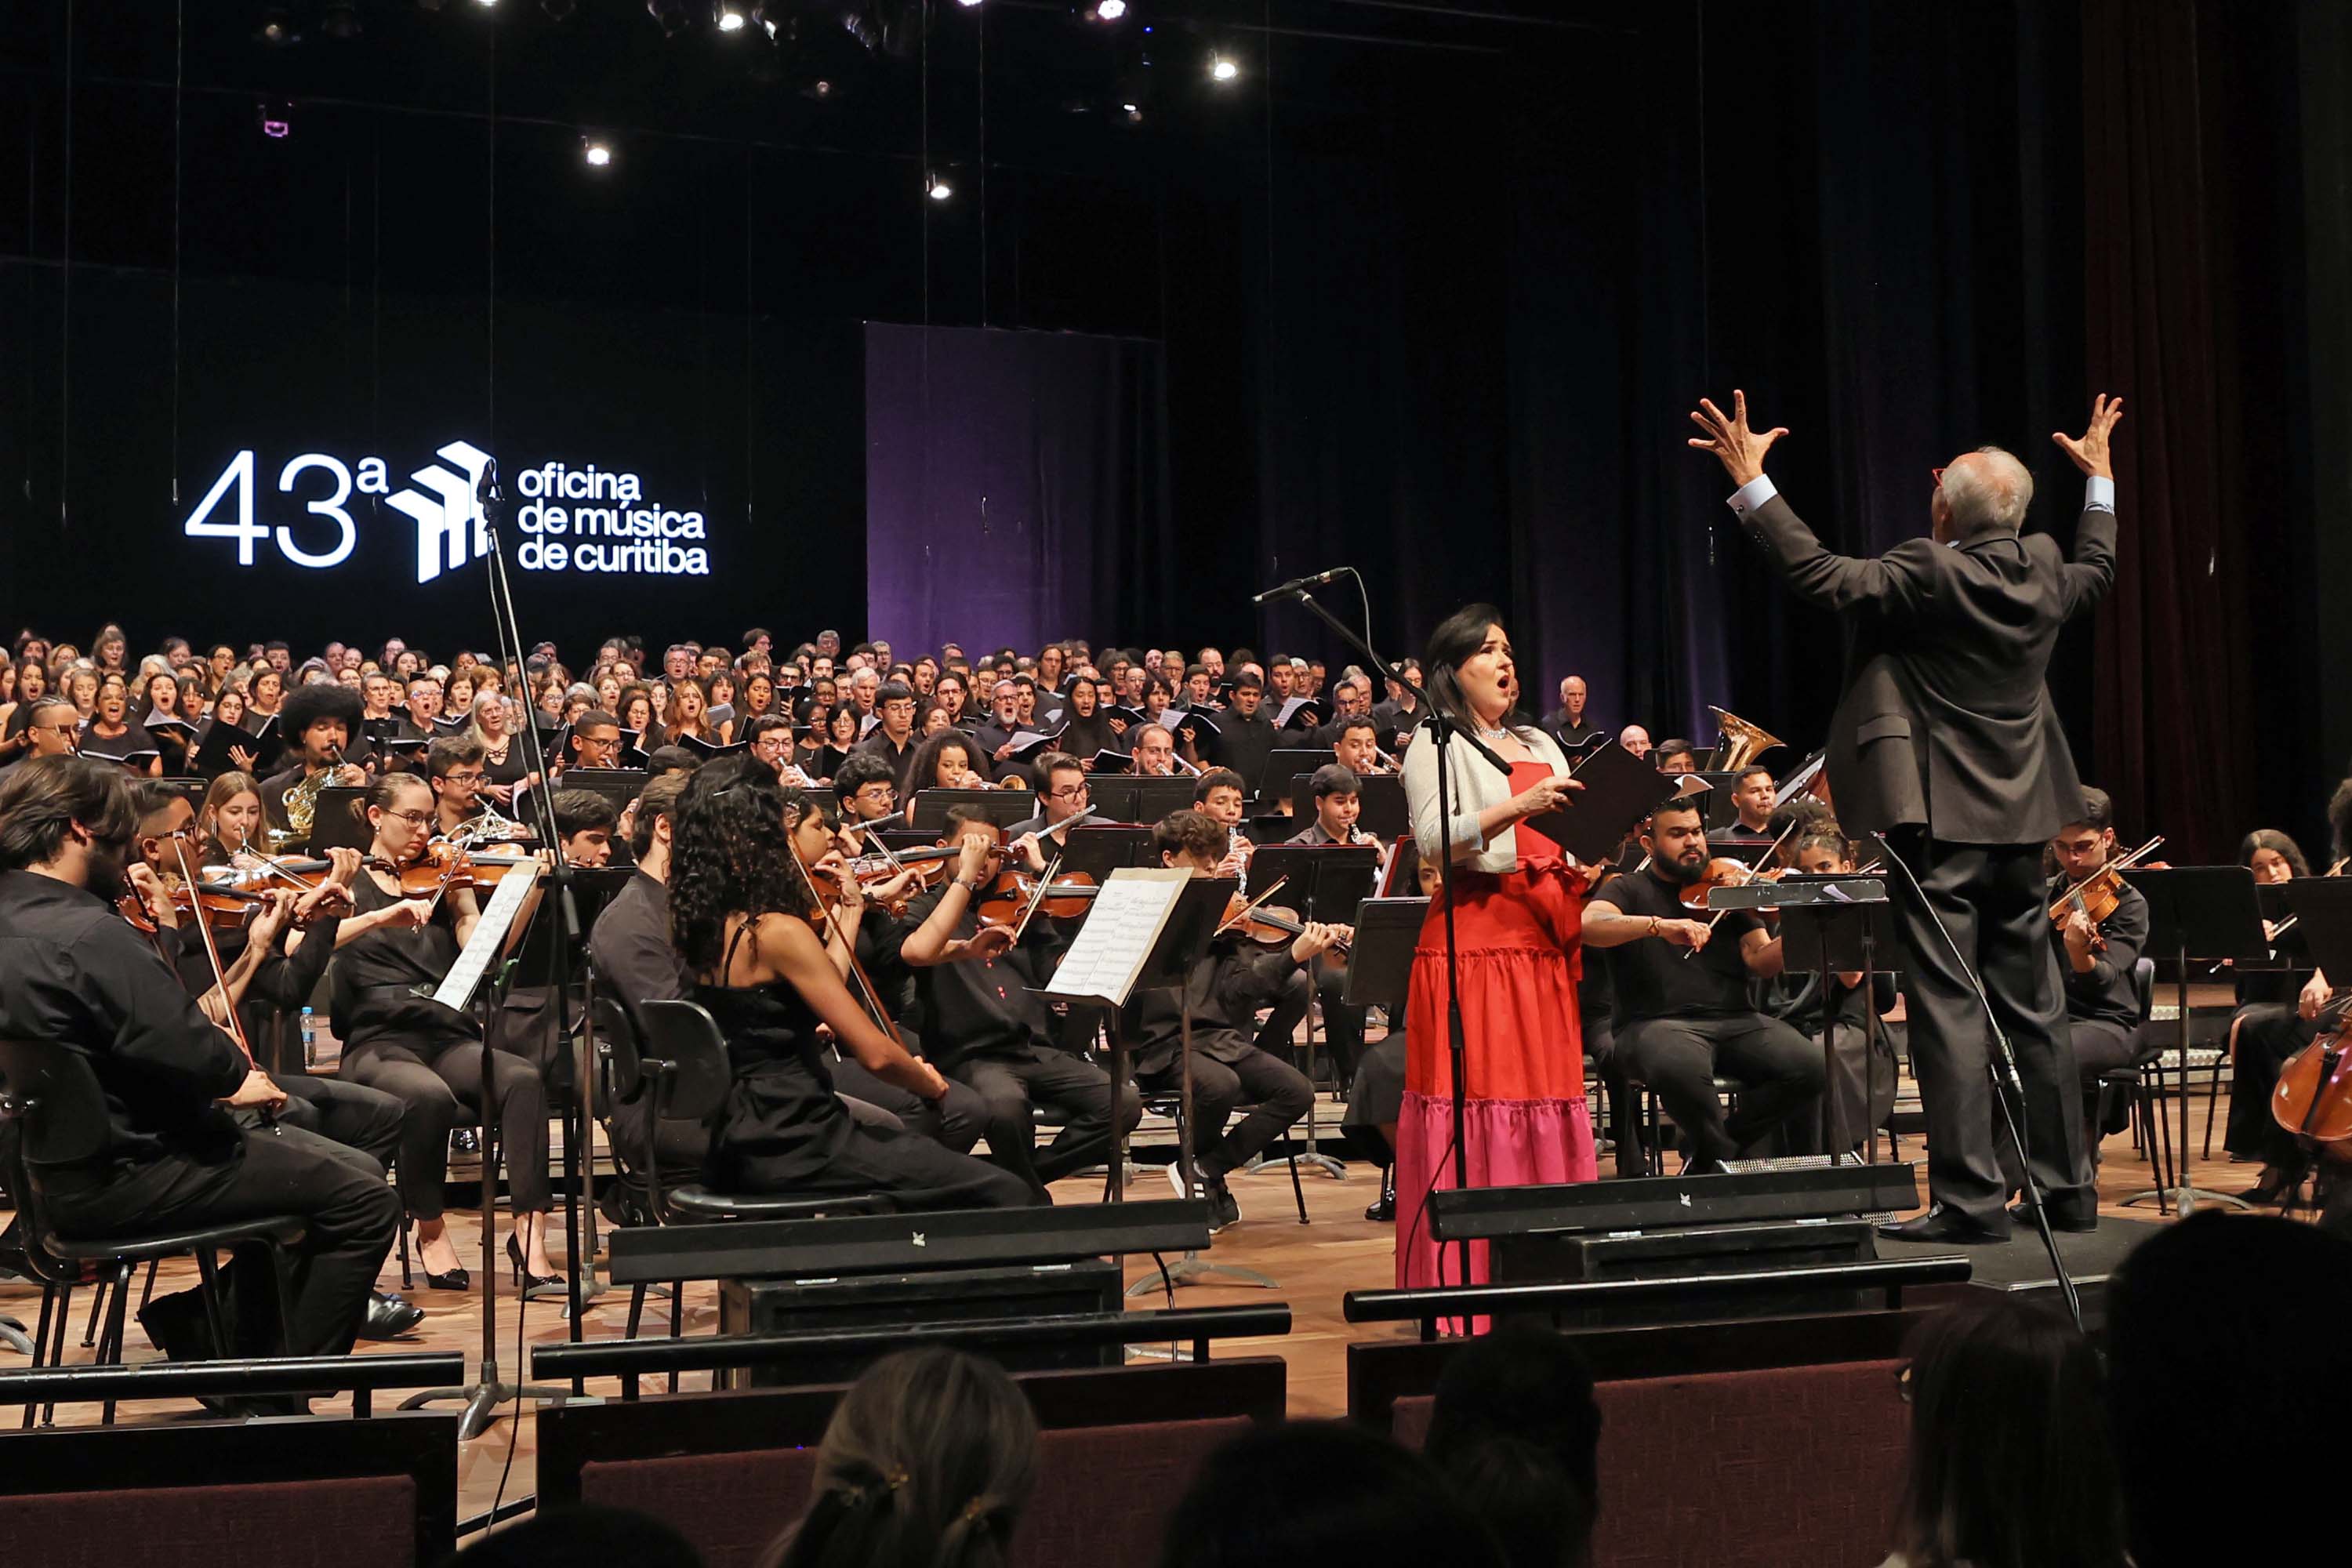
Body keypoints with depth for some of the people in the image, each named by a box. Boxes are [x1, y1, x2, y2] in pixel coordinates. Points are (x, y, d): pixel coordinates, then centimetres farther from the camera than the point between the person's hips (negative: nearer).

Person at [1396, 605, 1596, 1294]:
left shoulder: (1540, 745, 22)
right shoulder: (1435, 746, 0)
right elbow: (1434, 840, -13)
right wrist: (1517, 806, -23)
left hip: (1544, 937, 7)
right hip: (1473, 934, -6)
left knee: (1548, 1092, 5)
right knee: (1474, 1092, -8)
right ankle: (1465, 1271, -5)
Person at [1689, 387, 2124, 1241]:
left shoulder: (1931, 576, -16)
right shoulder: (2041, 571, 5)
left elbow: (1817, 574, -21)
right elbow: (2098, 569, 28)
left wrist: (1749, 479, -17)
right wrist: (2099, 476, 41)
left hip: (1937, 822, -7)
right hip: (2018, 825, 7)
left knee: (1947, 1009, -5)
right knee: (2034, 1009, 14)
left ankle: (1969, 1198, -4)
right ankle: (2066, 1185, 21)